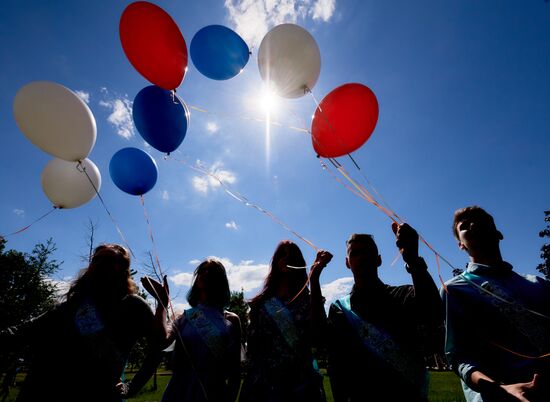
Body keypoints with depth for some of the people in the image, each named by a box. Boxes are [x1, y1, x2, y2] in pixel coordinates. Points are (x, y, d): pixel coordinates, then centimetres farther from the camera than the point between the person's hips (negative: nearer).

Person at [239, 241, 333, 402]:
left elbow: (317, 338, -22)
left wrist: (315, 277, -26)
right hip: (263, 386, 2)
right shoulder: (260, 304, 4)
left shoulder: (309, 301, -1)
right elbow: (252, 350, 7)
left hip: (301, 385, -1)